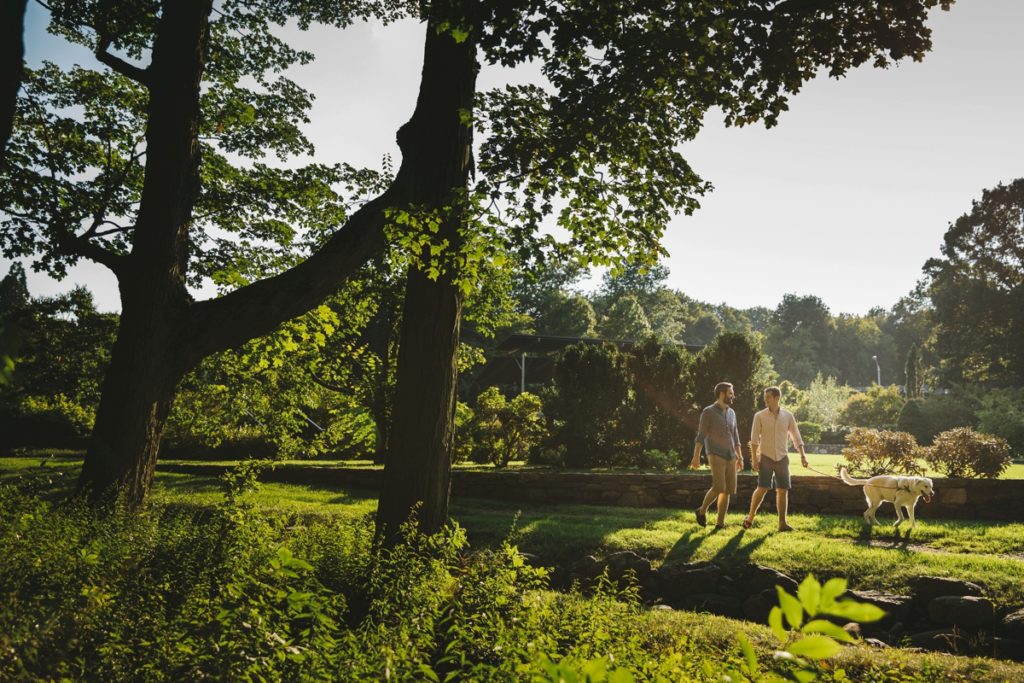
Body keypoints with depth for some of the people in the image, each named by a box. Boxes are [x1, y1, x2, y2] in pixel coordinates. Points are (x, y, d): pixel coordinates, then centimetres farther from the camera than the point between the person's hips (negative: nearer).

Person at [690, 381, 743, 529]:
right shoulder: (708, 412, -6)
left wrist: (740, 457, 16)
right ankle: (702, 510, 5)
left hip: (730, 457, 6)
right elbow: (700, 436, -11)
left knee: (727, 491, 0)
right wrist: (696, 457, -20)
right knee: (719, 488, -19)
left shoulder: (731, 413, 14)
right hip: (716, 456, -6)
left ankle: (720, 524, 5)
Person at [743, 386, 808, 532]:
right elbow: (754, 439, -3)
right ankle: (750, 517, 8)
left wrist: (802, 455, -1)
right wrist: (754, 458, -10)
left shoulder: (788, 416, 2)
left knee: (783, 491, 1)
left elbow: (796, 437, 7)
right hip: (766, 458, -2)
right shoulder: (759, 416, -3)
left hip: (782, 458, 2)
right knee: (762, 489, -9)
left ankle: (782, 523, 6)